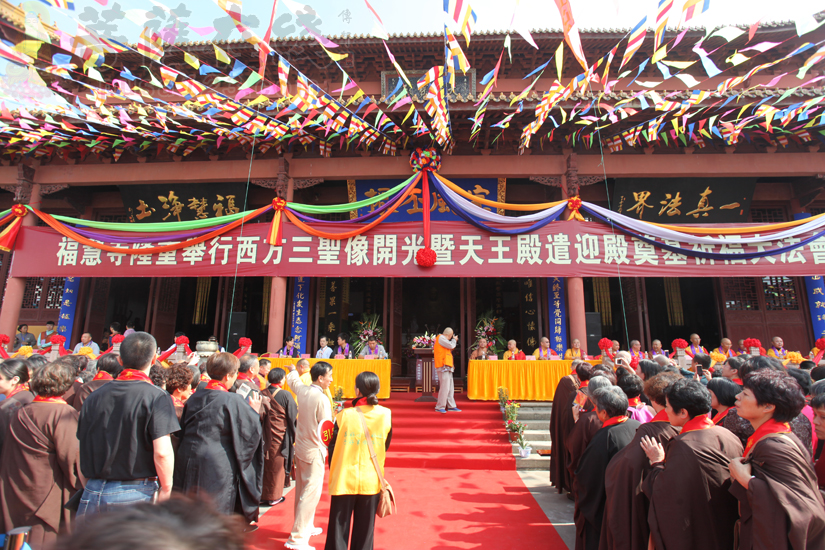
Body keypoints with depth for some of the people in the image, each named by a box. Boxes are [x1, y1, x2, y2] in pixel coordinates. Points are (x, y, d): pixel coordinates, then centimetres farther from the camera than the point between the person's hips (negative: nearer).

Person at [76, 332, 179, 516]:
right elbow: (162, 452, -20)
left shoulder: (93, 397, 3)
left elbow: (83, 446, 12)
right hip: (136, 494, -5)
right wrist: (166, 488, -5)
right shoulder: (156, 397, -15)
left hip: (93, 493, 5)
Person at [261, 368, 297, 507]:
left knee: (264, 464, 16)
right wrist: (294, 433, 8)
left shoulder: (263, 394, -4)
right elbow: (293, 416, -8)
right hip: (280, 434, -4)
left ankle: (262, 495, 26)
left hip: (265, 434, 4)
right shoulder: (285, 395, -15)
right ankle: (274, 496, 20)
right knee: (277, 465, 10)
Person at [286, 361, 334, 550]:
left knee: (301, 490, 20)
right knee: (311, 493, 0)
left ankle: (305, 527, 36)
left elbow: (293, 380, 22)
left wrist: (293, 370, 42)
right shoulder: (321, 399, -23)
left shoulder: (302, 390, -2)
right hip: (314, 451, -8)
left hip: (300, 447, 8)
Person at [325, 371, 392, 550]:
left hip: (344, 480, -1)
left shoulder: (346, 415, -14)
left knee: (339, 529, 14)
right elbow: (385, 447, 3)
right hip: (371, 482, 2)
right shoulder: (385, 415, -9)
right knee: (364, 531, 17)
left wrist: (334, 471, 13)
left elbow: (333, 447, -4)